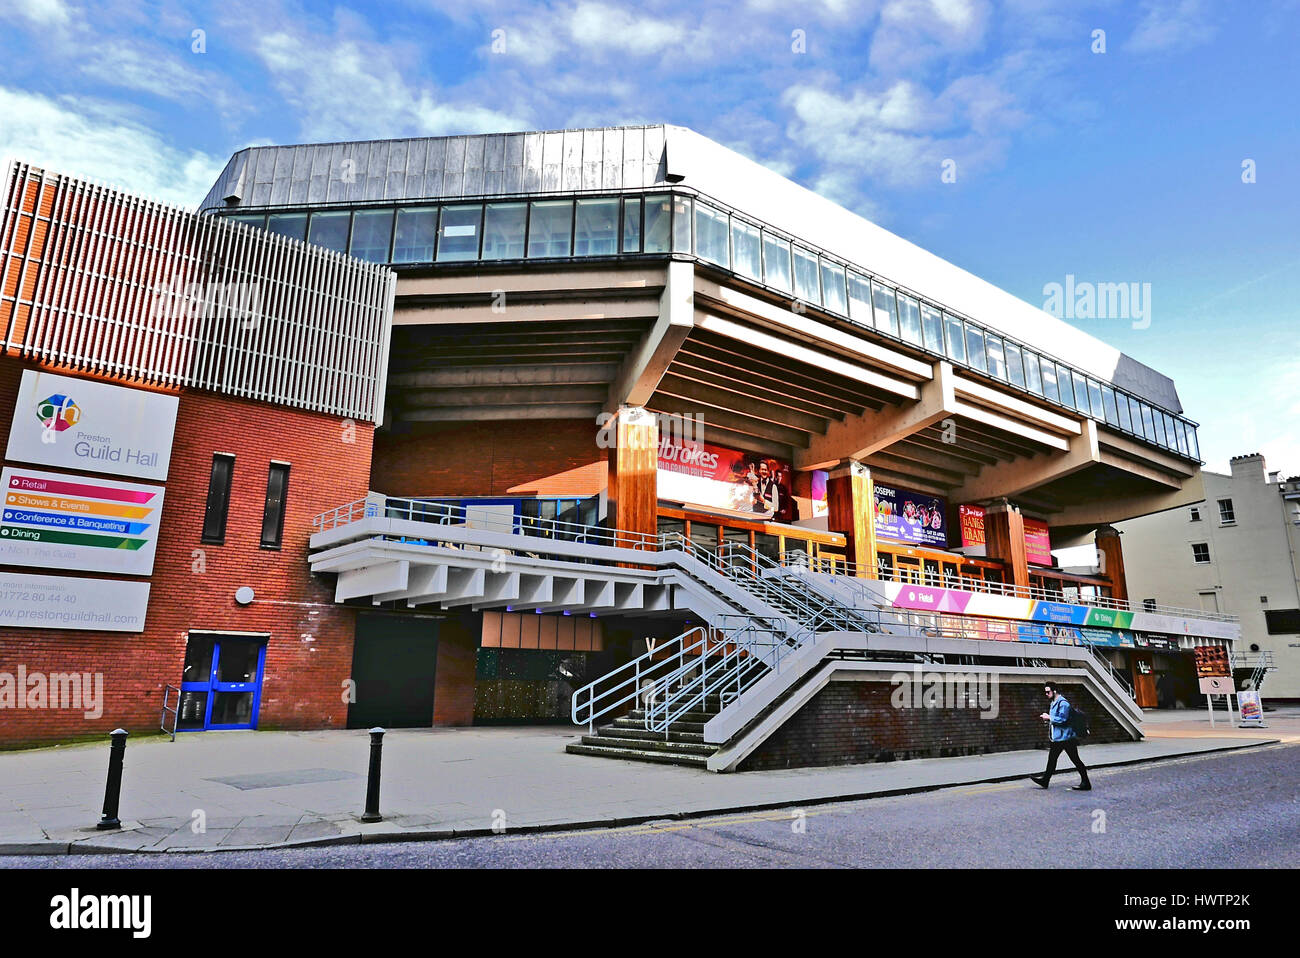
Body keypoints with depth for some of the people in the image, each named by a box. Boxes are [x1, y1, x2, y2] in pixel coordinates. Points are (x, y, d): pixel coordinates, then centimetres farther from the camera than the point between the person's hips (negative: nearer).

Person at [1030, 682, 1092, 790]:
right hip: (1057, 737, 10)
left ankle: (1086, 783, 6)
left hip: (1066, 737, -10)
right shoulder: (1053, 703, 15)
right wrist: (1047, 718, 7)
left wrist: (1049, 717, -15)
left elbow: (1062, 719, -24)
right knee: (1052, 758, 13)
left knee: (1075, 760, -2)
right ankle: (1045, 779, 20)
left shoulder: (1063, 703, -17)